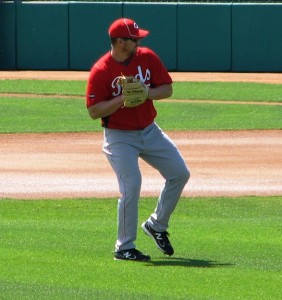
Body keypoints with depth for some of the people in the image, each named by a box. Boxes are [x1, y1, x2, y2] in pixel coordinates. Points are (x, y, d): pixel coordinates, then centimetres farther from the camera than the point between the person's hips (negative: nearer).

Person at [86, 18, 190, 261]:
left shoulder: (147, 58, -2)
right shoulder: (101, 71, -16)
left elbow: (167, 89, 1)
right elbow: (94, 111, -18)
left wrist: (147, 92, -19)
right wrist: (123, 98, -28)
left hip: (149, 131, 6)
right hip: (120, 138, -6)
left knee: (180, 173, 4)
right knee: (131, 186, -16)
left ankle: (157, 225, 22)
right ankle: (124, 248, -3)